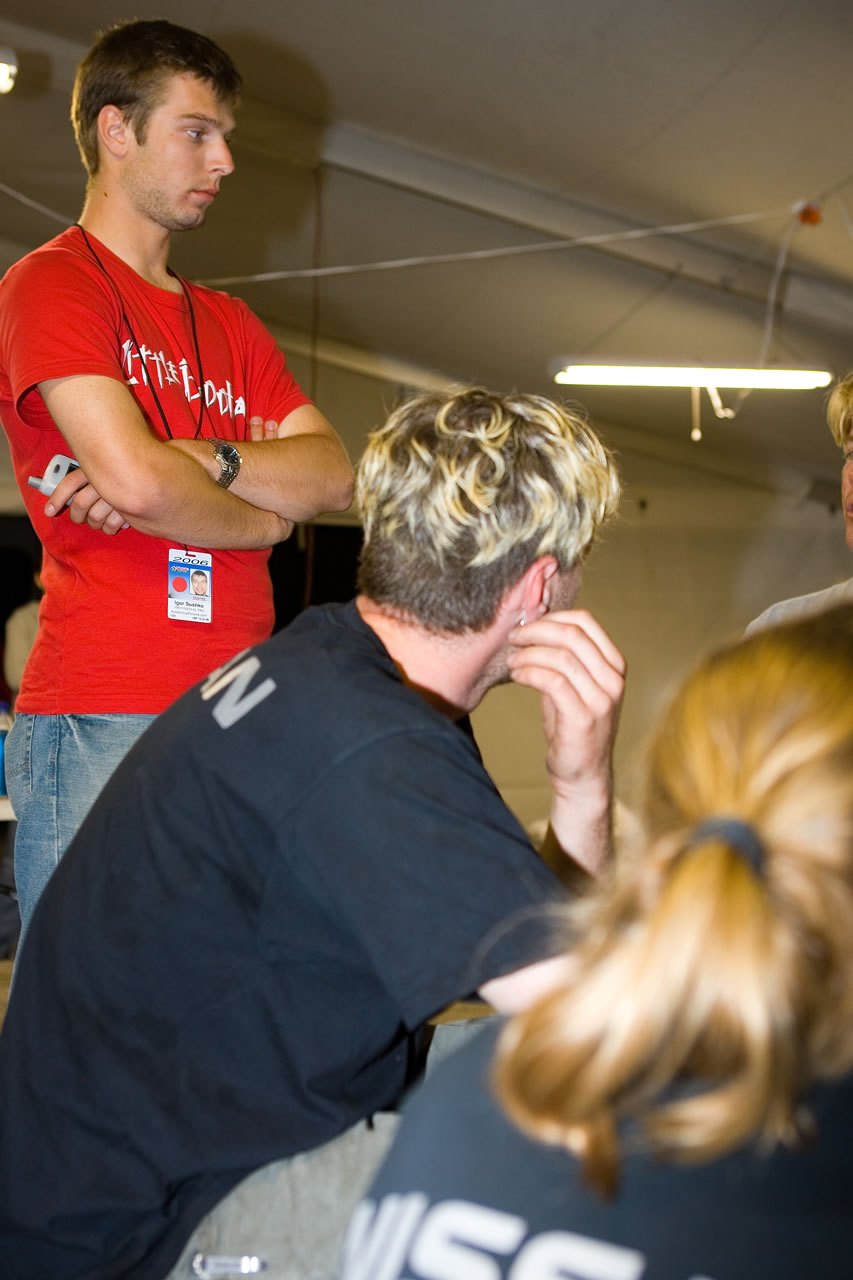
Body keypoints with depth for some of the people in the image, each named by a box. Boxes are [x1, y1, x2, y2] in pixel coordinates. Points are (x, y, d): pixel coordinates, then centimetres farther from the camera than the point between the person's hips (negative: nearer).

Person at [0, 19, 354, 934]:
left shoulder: (230, 326, 22)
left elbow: (335, 476, 9)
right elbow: (135, 479, -16)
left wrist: (203, 459, -9)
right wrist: (262, 520, 3)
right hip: (101, 720, -7)